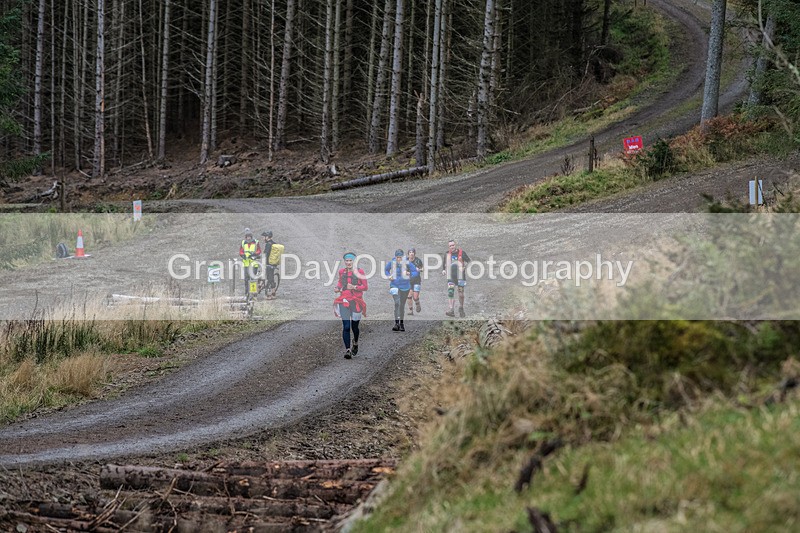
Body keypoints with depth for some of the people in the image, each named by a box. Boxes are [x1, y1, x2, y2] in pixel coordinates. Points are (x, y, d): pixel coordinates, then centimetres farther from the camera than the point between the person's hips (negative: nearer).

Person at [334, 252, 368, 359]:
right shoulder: (341, 271, 6)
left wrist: (354, 287, -16)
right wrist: (337, 288, 5)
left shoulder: (359, 272, -3)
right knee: (346, 326, -11)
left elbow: (365, 287, -2)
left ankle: (355, 344, 41)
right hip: (344, 302, 1)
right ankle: (347, 350, -11)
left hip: (356, 302, -1)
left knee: (354, 326, 11)